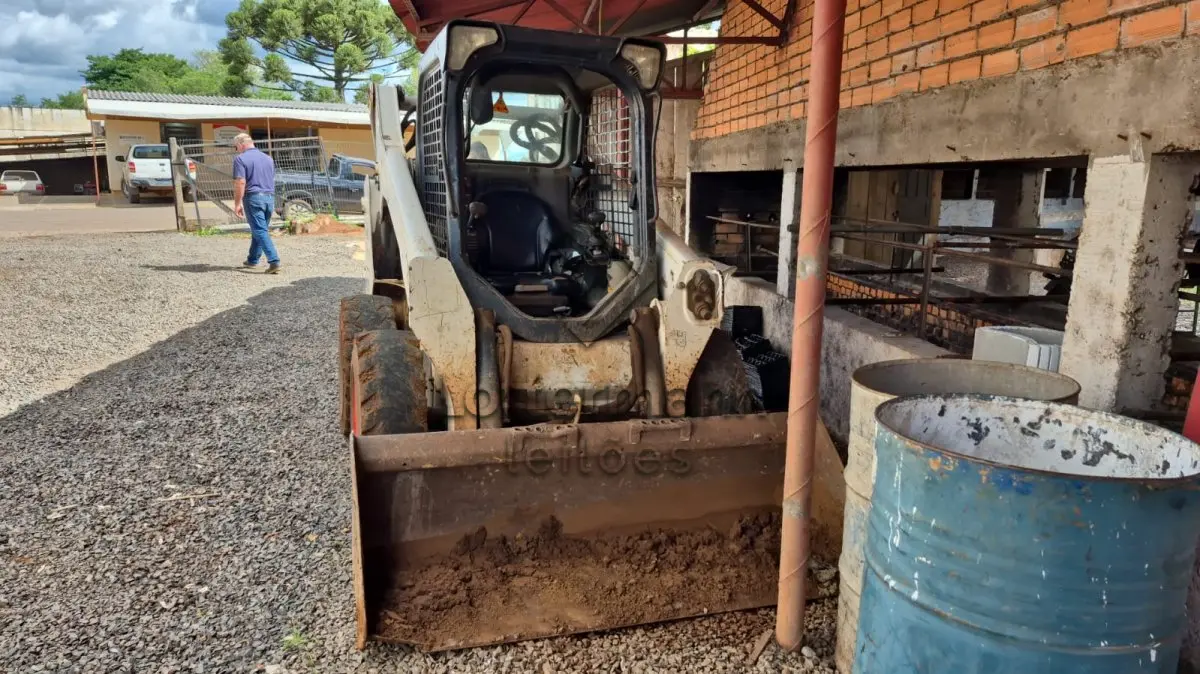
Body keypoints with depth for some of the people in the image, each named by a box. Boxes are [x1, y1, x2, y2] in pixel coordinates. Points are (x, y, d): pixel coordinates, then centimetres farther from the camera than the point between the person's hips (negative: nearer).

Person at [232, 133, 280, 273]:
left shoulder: (240, 159, -6)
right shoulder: (268, 158, 15)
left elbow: (240, 183, -14)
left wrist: (237, 204, -10)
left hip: (254, 197, -6)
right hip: (269, 197, 7)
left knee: (260, 231, -7)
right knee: (259, 230, 17)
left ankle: (274, 261, -19)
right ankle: (252, 260, 27)